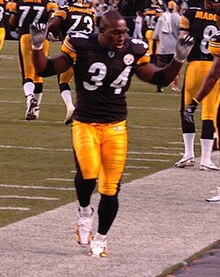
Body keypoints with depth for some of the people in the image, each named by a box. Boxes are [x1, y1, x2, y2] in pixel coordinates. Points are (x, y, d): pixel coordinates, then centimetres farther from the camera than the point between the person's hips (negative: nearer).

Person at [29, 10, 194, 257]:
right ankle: (84, 211, 5)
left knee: (110, 188, 2)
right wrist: (37, 46, -18)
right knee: (88, 172, -27)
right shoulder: (81, 46, -9)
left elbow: (160, 79, 11)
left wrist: (179, 59, -2)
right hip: (85, 123, -3)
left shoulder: (133, 51, -1)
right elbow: (45, 70, -2)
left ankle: (100, 239, 23)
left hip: (115, 127, 3)